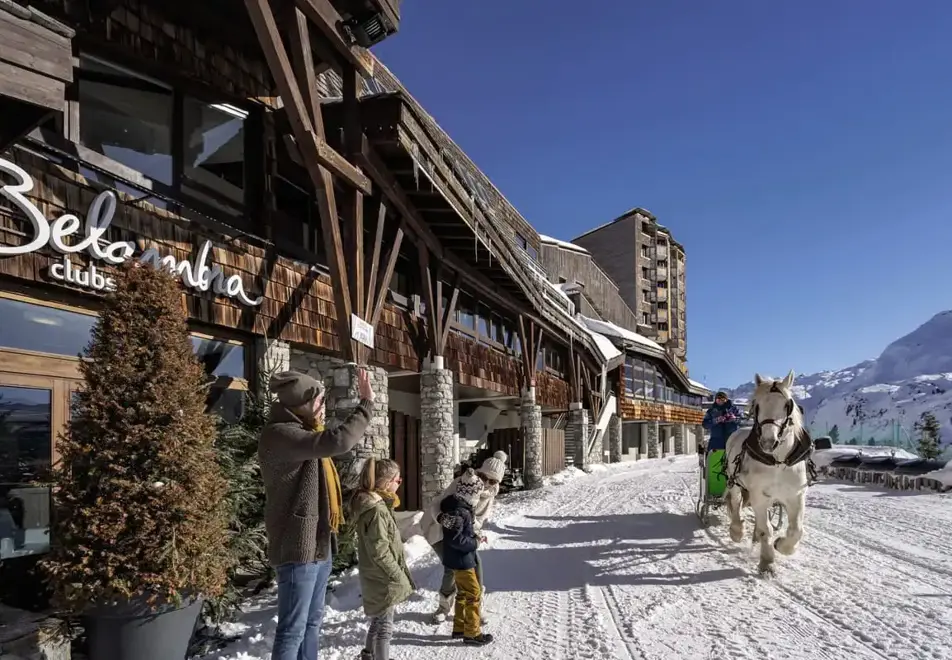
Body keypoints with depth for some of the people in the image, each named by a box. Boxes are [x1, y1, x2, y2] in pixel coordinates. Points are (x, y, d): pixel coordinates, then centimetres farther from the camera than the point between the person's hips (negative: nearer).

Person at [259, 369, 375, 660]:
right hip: (298, 546, -10)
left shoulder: (299, 433, 13)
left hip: (319, 542, 10)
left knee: (312, 622, 19)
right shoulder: (279, 434, -19)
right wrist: (367, 403, -23)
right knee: (293, 628, -2)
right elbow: (338, 441, -31)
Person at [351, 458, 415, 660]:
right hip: (382, 579, -10)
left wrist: (398, 573, 15)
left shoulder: (377, 504, 5)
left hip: (377, 577, 10)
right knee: (385, 625, 4)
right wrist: (399, 576, -16)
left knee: (378, 621, 26)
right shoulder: (377, 510, -26)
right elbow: (380, 552, -26)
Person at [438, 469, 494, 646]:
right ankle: (472, 633, 9)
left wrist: (474, 536, 7)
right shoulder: (459, 512, -26)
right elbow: (455, 539, -30)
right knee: (474, 594, 0)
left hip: (459, 559, 10)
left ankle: (459, 628, 30)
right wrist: (474, 543, -18)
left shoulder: (457, 505, 5)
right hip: (461, 560, -10)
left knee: (463, 593, 19)